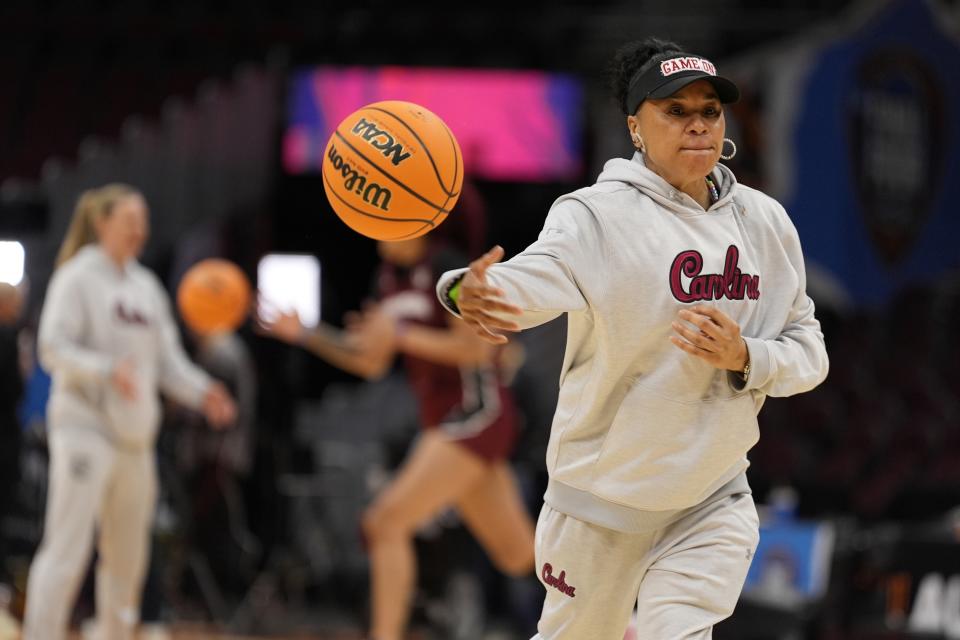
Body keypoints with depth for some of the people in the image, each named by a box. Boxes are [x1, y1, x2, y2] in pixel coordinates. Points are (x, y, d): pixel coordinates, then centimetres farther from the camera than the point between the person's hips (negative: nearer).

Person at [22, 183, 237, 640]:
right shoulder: (77, 278, -4)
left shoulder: (146, 286, 16)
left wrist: (202, 393, -2)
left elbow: (168, 359, 16)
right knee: (68, 549, -14)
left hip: (134, 436, 7)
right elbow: (54, 349, -12)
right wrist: (108, 370, -27)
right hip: (84, 427, -7)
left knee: (127, 556, 10)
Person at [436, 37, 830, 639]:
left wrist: (745, 359, -17)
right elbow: (540, 274, -33)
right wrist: (476, 292, -56)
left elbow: (810, 351, 5)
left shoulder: (765, 221, 2)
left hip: (713, 499, 2)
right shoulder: (600, 215, -13)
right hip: (604, 496, -2)